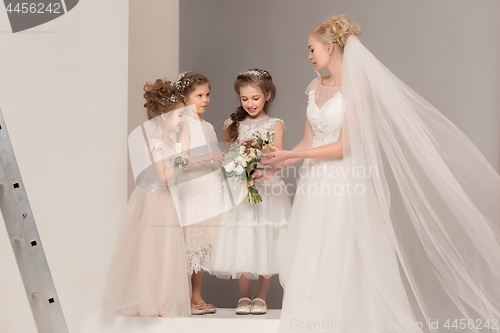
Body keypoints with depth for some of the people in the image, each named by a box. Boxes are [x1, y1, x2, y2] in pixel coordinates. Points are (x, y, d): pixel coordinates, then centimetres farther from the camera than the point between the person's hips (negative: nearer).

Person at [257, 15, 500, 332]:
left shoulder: (357, 88, -12)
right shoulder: (316, 87, 10)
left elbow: (343, 147, -16)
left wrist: (289, 156, -13)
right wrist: (277, 166, 5)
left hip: (344, 188, -7)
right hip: (316, 185, 7)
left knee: (342, 267, -2)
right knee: (310, 267, 8)